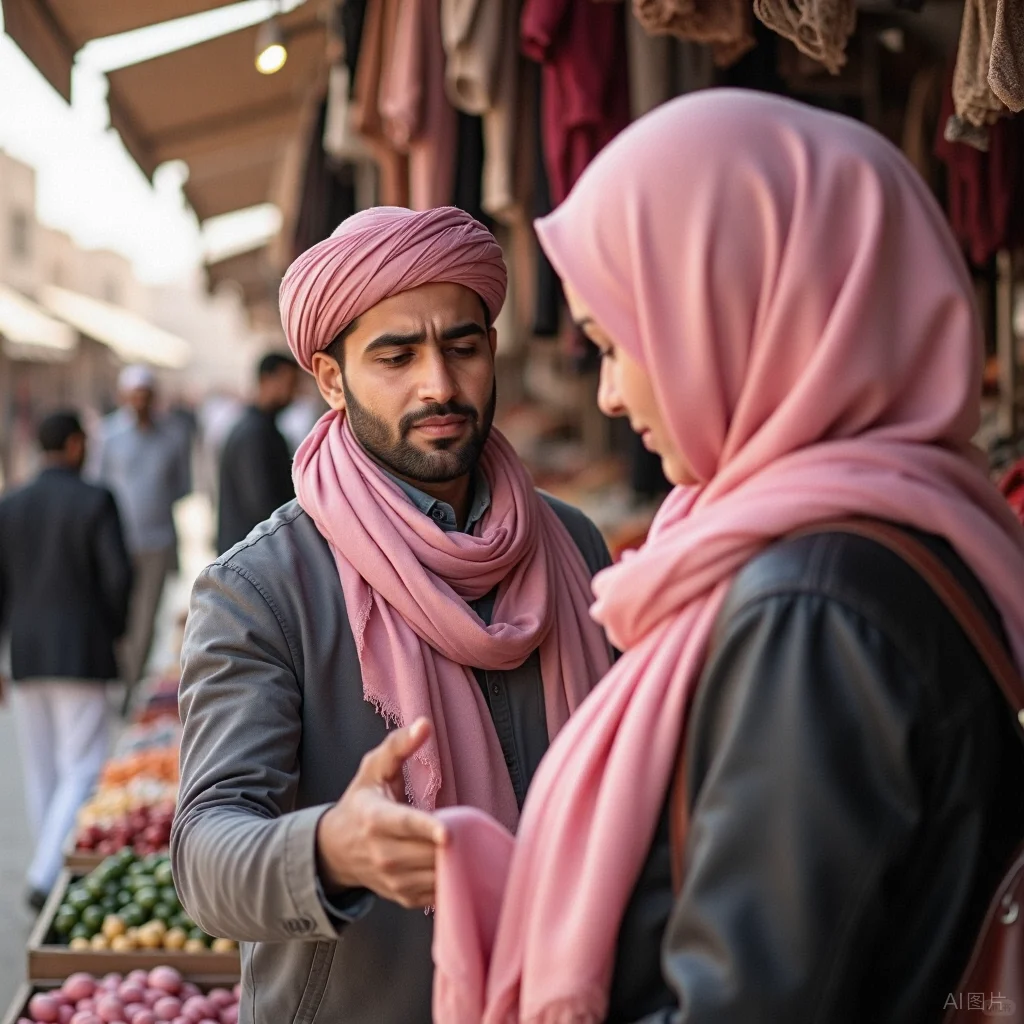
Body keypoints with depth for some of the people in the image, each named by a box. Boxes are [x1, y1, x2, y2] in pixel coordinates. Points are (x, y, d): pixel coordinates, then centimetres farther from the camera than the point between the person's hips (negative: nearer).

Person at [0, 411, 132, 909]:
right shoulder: (96, 502, -7)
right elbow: (118, 576, -11)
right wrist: (111, 627, 7)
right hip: (82, 653, -4)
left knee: (40, 773, 14)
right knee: (81, 771, -1)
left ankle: (53, 872, 22)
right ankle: (46, 875, -13)